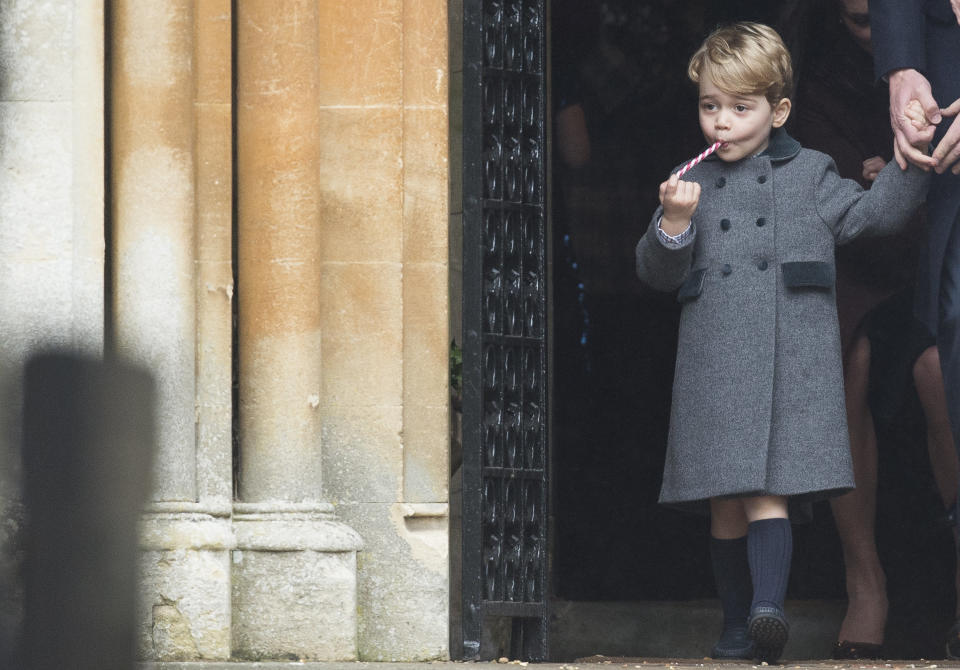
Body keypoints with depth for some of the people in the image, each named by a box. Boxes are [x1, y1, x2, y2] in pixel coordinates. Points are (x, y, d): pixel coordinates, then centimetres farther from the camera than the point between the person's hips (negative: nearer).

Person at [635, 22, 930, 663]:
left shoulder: (809, 175, 11)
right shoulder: (695, 185, 15)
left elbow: (875, 212, 9)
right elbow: (656, 273, 12)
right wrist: (673, 226, -7)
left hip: (792, 360, -2)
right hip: (713, 362, 2)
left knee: (766, 491, -14)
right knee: (726, 502, 3)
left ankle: (768, 604, -23)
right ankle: (737, 628, 7)